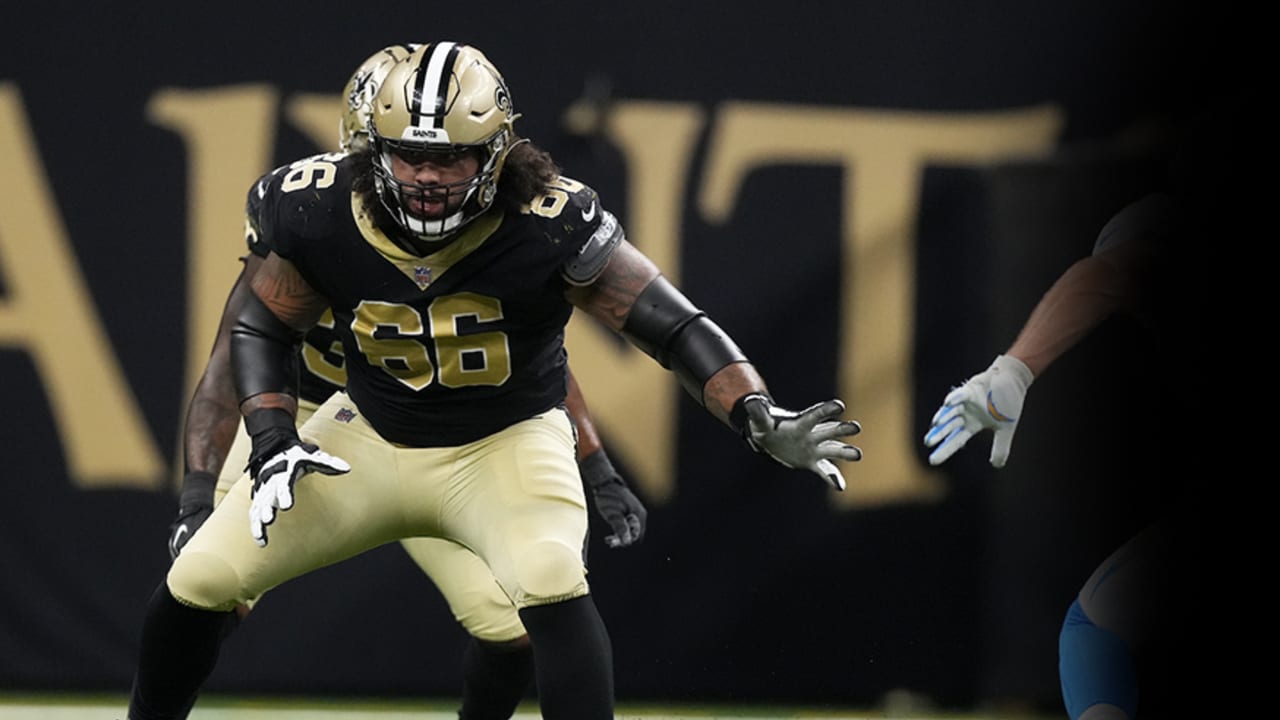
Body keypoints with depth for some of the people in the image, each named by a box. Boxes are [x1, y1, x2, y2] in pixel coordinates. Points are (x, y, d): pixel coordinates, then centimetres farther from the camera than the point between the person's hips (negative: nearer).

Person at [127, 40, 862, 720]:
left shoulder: (549, 225, -28)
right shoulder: (320, 212, -18)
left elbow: (675, 327, -25)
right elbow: (264, 330, -1)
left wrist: (764, 421, -37)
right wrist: (273, 443, -15)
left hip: (508, 442, -3)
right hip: (371, 433, 3)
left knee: (550, 580, -33)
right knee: (198, 580, -3)